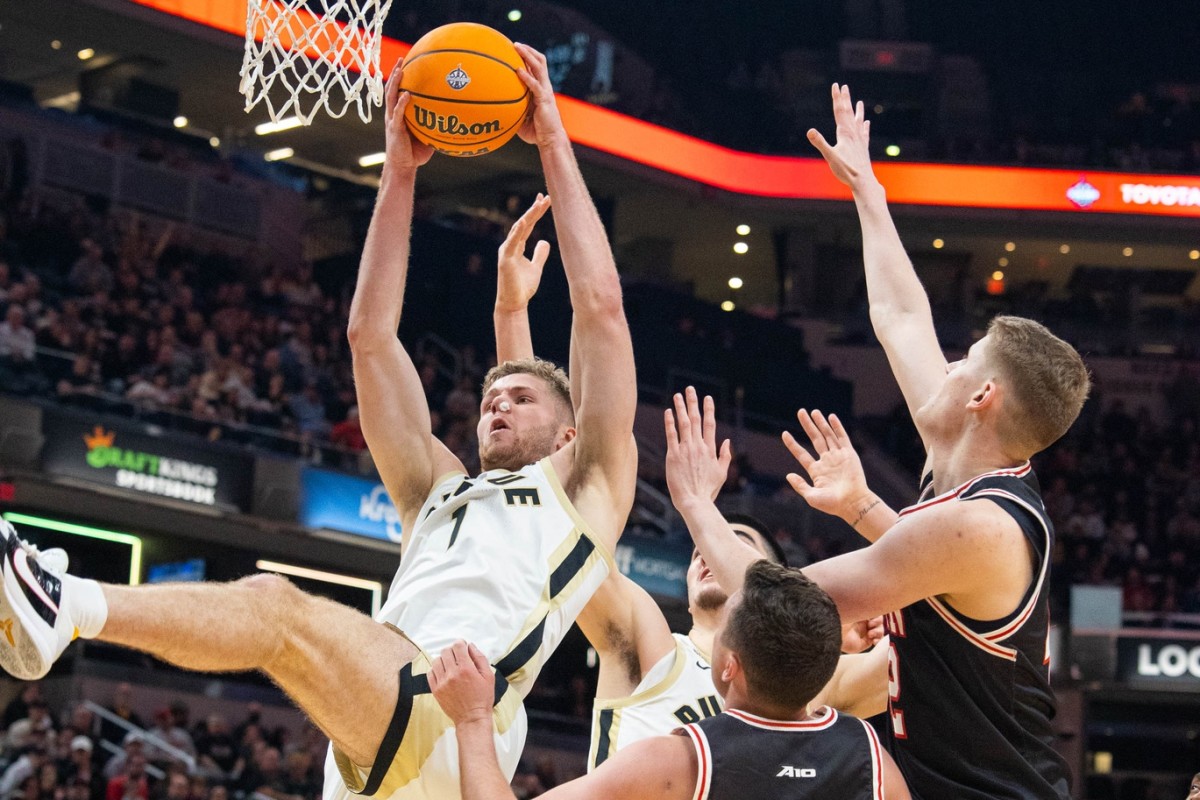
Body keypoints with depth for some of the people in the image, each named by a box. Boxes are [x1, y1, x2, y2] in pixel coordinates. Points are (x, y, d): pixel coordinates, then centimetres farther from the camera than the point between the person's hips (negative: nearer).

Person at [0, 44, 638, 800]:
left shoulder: (587, 488, 26)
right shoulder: (441, 493, 40)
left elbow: (600, 308, 19)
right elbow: (371, 335, 35)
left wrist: (554, 144, 22)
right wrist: (400, 173, 30)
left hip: (459, 719, -8)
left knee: (275, 606, -28)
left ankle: (65, 607, -46)